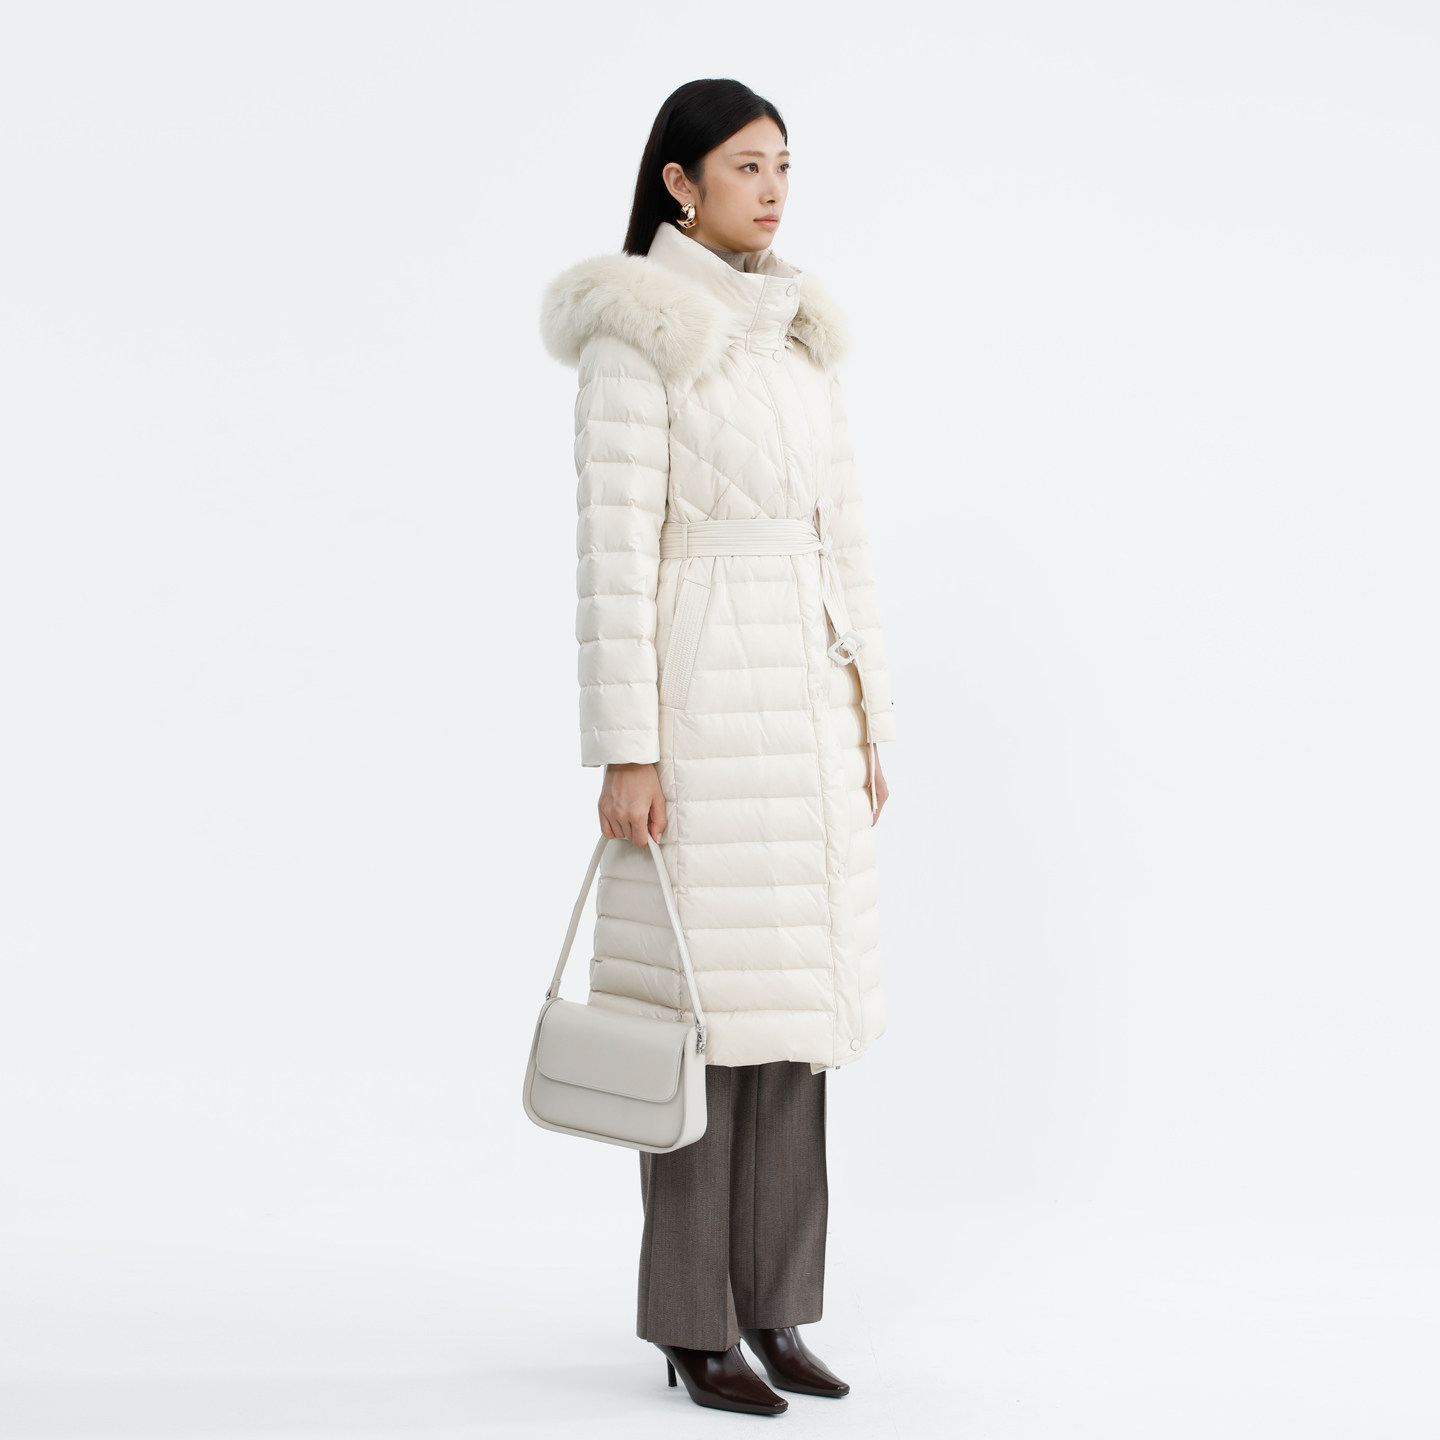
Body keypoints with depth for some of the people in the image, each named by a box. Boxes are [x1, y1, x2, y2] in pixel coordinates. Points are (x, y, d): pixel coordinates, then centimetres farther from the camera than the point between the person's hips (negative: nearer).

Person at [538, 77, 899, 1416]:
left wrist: (867, 724, 14)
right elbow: (613, 548, -13)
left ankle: (771, 1306, 19)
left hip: (803, 699, 8)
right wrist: (625, 753, -17)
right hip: (699, 691, -8)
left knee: (792, 1003, 9)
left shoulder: (796, 337, 16)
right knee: (705, 1006, -2)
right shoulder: (634, 337, -8)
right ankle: (694, 1326, 10)